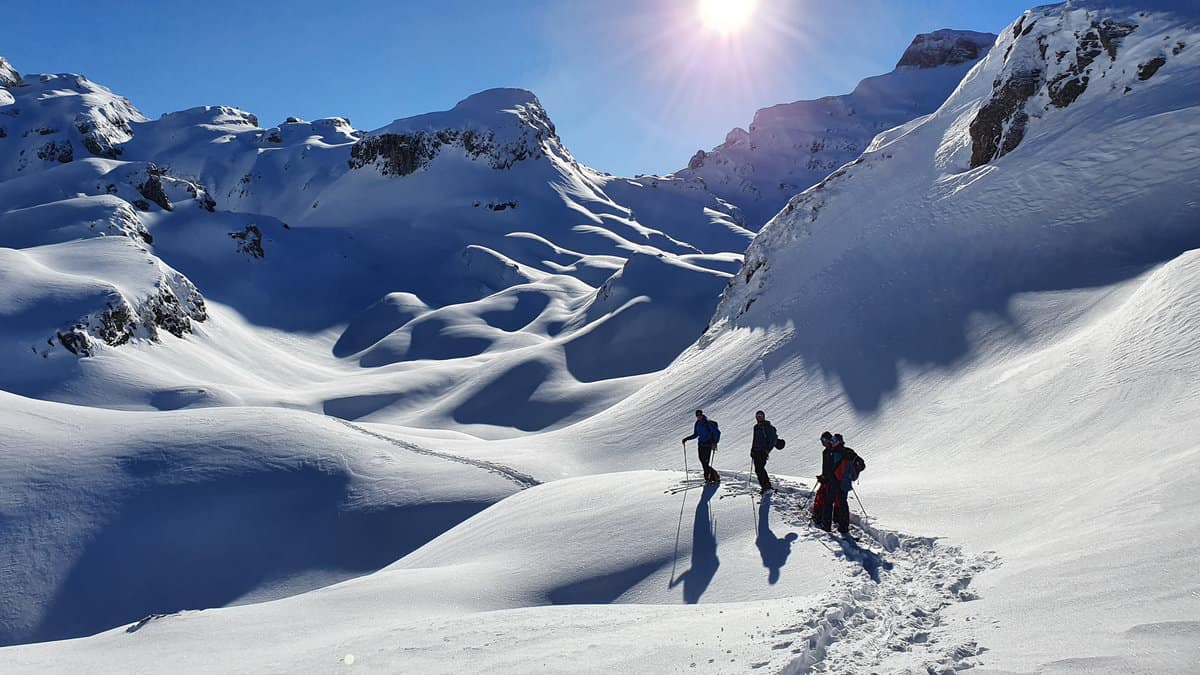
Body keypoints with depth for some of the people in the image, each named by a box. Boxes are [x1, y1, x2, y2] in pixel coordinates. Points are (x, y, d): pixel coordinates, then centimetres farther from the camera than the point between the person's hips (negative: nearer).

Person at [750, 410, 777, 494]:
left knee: (759, 469, -15)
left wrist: (768, 449, -17)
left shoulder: (768, 427, -6)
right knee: (758, 469, 6)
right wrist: (752, 450, 21)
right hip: (756, 451, 7)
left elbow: (773, 439, -10)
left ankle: (764, 487, -10)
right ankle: (767, 485, 18)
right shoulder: (756, 427, 17)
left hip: (764, 451, -7)